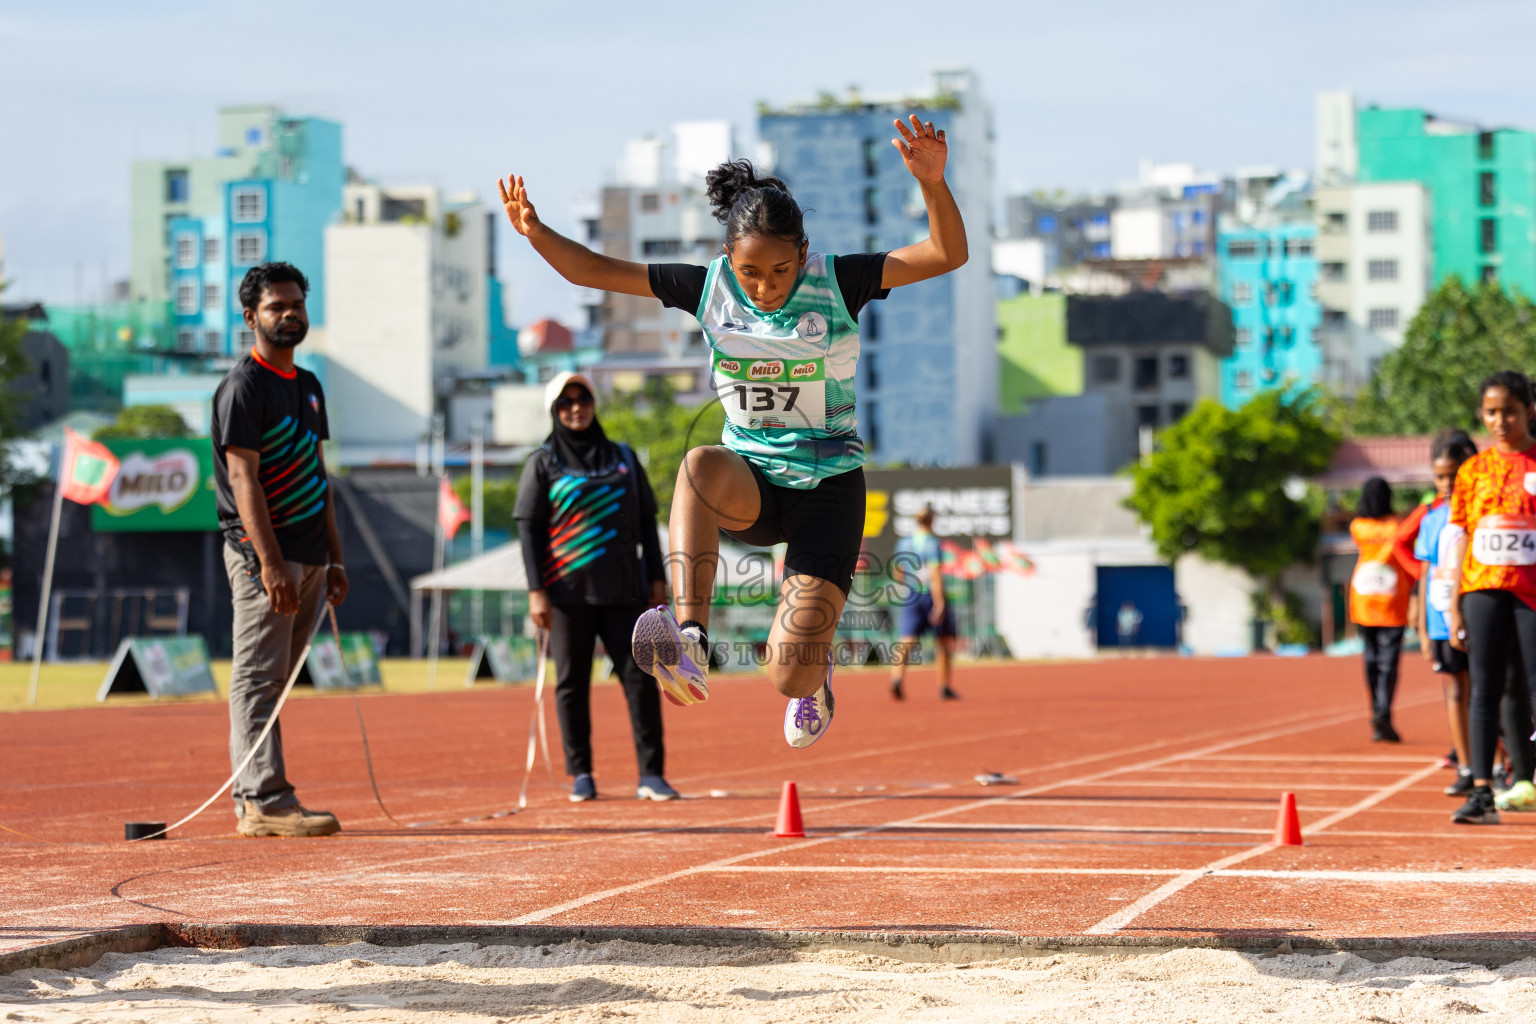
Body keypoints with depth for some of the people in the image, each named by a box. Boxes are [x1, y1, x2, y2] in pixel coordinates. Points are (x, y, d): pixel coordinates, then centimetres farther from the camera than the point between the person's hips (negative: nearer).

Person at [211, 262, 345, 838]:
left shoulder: (307, 385, 18)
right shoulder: (244, 385, -8)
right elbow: (243, 475, -15)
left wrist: (335, 558, 17)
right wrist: (270, 562, -23)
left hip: (308, 558, 8)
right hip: (263, 553, -8)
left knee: (274, 681, 9)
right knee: (258, 680, -9)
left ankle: (252, 798, 12)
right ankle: (265, 802, -12)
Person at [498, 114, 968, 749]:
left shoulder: (837, 283, -10)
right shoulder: (709, 287, -5)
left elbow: (947, 255, -19)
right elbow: (592, 270, -3)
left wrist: (932, 184, -37)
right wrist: (536, 233, -22)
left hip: (827, 488, -2)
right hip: (749, 486, 2)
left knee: (791, 679, -11)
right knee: (701, 465, -38)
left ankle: (816, 672, 30)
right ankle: (690, 643, -47)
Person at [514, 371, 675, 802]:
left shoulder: (623, 458, 14)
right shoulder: (543, 463, 6)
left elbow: (646, 521, 16)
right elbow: (528, 528, 1)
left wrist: (657, 578, 7)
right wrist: (536, 591, -8)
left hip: (622, 589, 2)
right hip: (569, 589, -2)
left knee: (641, 677, -6)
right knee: (572, 682, 1)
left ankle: (651, 774, -6)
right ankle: (580, 774, 9)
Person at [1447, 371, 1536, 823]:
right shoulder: (1473, 471, 9)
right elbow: (1460, 542, 10)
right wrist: (1453, 607, 5)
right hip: (1482, 590, 2)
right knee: (1485, 691, -1)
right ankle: (1482, 792, -3)